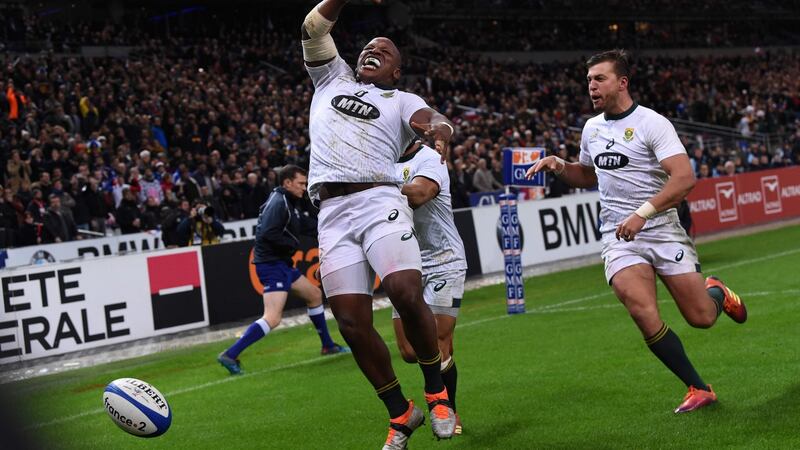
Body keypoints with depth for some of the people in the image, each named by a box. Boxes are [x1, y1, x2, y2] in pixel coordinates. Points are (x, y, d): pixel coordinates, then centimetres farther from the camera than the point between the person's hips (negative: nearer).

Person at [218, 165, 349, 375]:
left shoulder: (289, 203, 16)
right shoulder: (278, 203, -15)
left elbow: (305, 225, 29)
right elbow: (267, 233, -26)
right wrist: (293, 244, -16)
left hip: (282, 264, 11)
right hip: (272, 265, -11)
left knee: (315, 295, 22)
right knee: (272, 318, -20)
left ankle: (328, 346, 35)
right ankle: (230, 355, -21)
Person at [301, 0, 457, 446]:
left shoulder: (401, 101, 14)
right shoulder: (333, 77, 25)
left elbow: (433, 117, -7)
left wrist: (440, 128, -30)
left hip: (380, 202, -3)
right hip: (333, 213, 3)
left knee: (407, 294, -24)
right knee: (352, 321, -5)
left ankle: (437, 392, -2)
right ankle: (401, 413, 10)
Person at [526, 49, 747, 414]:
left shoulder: (652, 123, -10)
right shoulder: (591, 128, 11)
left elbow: (684, 177, -20)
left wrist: (642, 213, -28)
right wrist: (559, 166, 8)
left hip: (662, 230, -4)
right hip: (618, 237, 4)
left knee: (701, 317, -2)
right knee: (644, 314, -20)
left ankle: (717, 293, 37)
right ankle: (698, 389, -5)